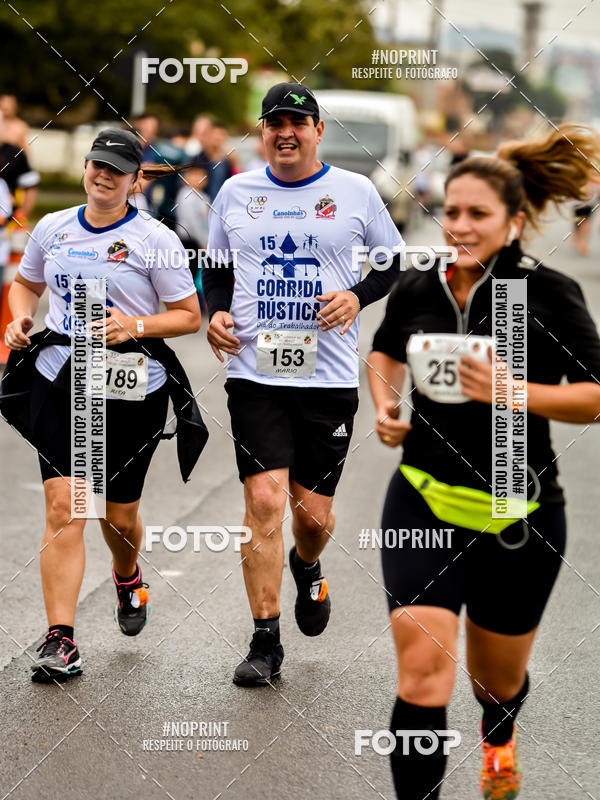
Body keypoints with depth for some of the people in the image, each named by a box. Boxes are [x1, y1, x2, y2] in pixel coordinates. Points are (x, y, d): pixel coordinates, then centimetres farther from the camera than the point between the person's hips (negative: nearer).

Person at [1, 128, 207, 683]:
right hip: (59, 383, 2)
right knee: (63, 506, -11)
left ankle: (128, 578, 48)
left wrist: (135, 327, -18)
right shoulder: (53, 229, 8)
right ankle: (60, 641, -12)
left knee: (119, 516, 11)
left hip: (132, 391, -2)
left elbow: (189, 316, -2)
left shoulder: (155, 240, -4)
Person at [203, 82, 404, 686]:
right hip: (254, 373, 0)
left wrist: (357, 296, -6)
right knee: (264, 501, -11)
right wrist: (215, 313, 0)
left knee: (313, 513, 5)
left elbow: (392, 262, 13)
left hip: (328, 378, 0)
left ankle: (307, 567, 42)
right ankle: (265, 642, -4)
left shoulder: (356, 192, 3)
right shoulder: (235, 193, 7)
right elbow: (216, 267, 19)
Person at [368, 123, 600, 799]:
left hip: (518, 515, -1)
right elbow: (384, 352, 20)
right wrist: (385, 406, 1)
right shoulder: (415, 292, -2)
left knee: (497, 678, 19)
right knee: (422, 675, -15)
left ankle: (499, 740, 56)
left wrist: (512, 391, -25)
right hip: (423, 505, 1)